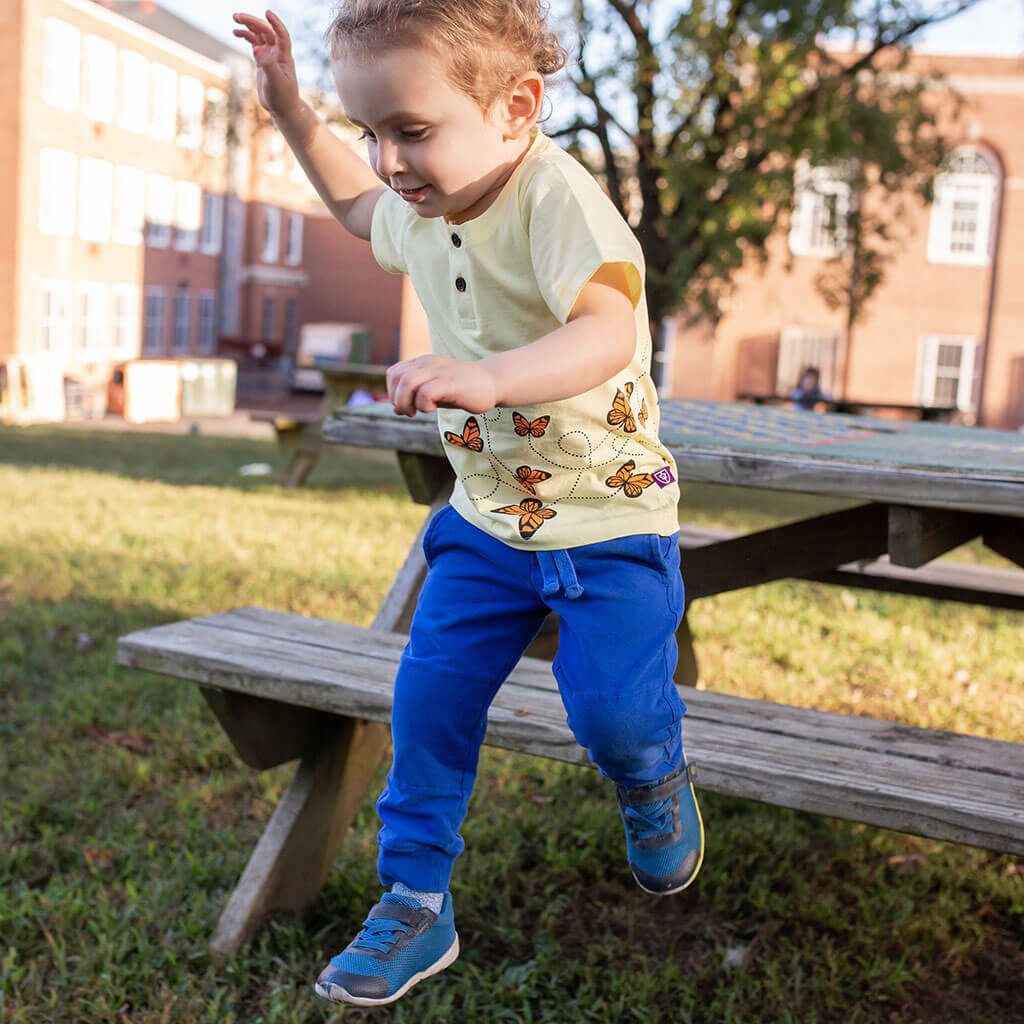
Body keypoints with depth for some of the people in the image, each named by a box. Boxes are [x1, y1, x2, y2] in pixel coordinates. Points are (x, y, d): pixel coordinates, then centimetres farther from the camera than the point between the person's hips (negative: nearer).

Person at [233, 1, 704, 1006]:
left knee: (614, 711, -15)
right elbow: (358, 204, 26)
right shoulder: (421, 208, 1)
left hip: (609, 511, -6)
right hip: (488, 517, 7)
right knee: (427, 699, 1)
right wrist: (288, 110, 16)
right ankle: (415, 905, 17)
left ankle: (655, 778, 24)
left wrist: (487, 377, -57)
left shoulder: (557, 195, -24)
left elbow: (606, 333, -40)